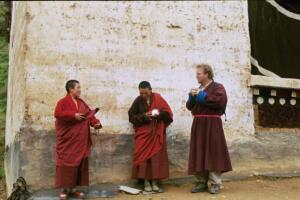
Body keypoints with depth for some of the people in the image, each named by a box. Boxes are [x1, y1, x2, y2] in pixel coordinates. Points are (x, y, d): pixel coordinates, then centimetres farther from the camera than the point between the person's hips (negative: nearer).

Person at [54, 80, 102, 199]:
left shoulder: (82, 103, 14)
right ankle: (64, 190, 8)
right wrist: (73, 115, -23)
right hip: (67, 140, -6)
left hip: (80, 140, 7)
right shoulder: (63, 102, -6)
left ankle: (72, 189, 17)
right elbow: (57, 113, -21)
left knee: (79, 163, 8)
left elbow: (89, 114, 11)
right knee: (66, 163, -2)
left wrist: (96, 123, -8)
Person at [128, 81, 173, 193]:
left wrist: (159, 113, -21)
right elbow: (132, 116, -1)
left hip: (157, 133, 0)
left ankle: (155, 183, 5)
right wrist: (143, 116, -17)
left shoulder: (158, 99, -2)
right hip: (143, 133, 0)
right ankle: (146, 183, 1)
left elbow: (168, 113, -1)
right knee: (143, 157, -6)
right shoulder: (138, 101, -1)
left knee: (157, 157, -2)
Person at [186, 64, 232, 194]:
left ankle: (215, 183, 0)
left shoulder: (217, 87, -1)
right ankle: (202, 182, 12)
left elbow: (219, 101, -20)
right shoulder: (198, 89, 20)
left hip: (211, 124, -7)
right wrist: (191, 97, -2)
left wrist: (202, 96, -13)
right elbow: (189, 106, 18)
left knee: (212, 152, -6)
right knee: (199, 153, 5)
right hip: (198, 124, 7)